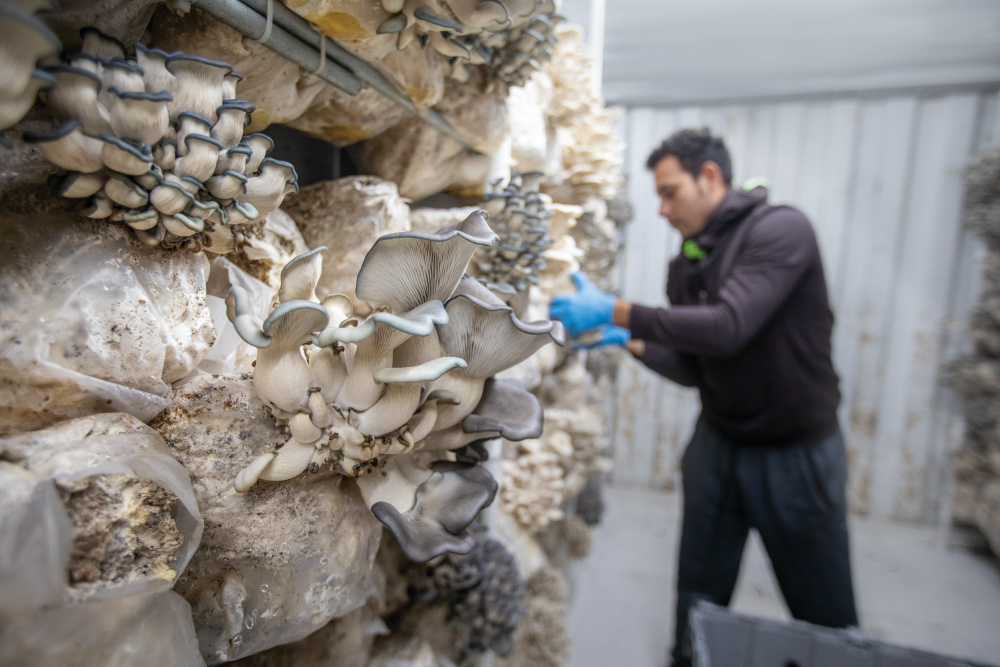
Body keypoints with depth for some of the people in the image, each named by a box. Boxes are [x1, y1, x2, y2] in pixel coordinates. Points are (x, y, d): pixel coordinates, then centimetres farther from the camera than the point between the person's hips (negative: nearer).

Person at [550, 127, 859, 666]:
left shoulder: (781, 230, -15)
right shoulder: (686, 264, 5)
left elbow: (727, 328, -30)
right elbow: (692, 368, 3)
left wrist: (616, 311, -28)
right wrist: (626, 340, -11)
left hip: (797, 454, -5)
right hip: (717, 445, 6)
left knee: (825, 619, 14)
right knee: (699, 600, 17)